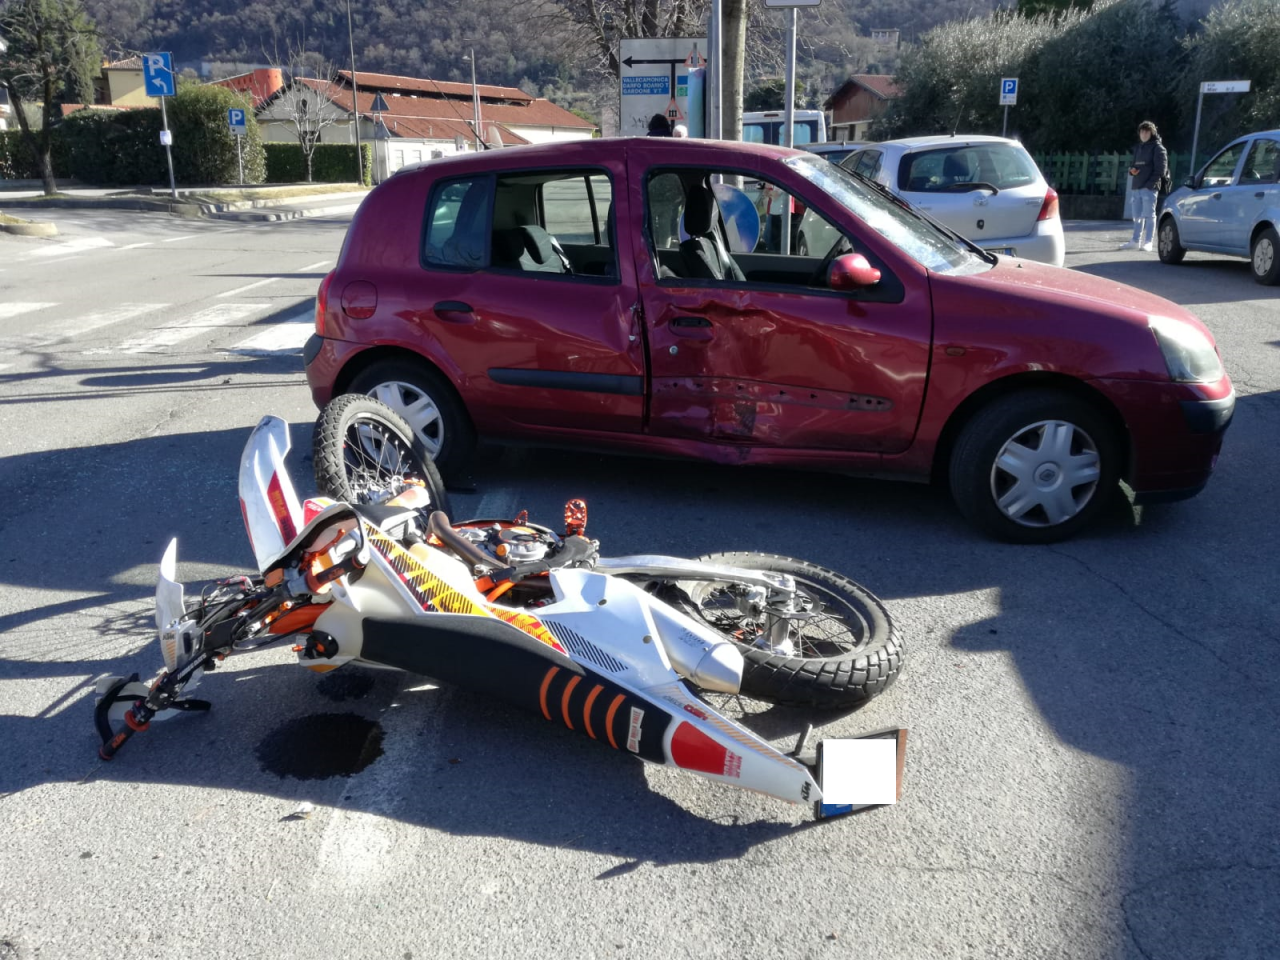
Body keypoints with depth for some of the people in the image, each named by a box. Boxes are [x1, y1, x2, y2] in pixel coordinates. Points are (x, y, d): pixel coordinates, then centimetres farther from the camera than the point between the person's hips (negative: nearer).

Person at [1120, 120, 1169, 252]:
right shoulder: (1138, 148, 19)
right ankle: (1135, 241, 16)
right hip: (1136, 187, 7)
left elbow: (1160, 169, -8)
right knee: (1137, 216, 10)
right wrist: (1131, 169, 3)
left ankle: (1148, 242, -6)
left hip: (1149, 188, -7)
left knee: (1148, 215, -6)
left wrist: (1150, 184, -16)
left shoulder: (1157, 148, -2)